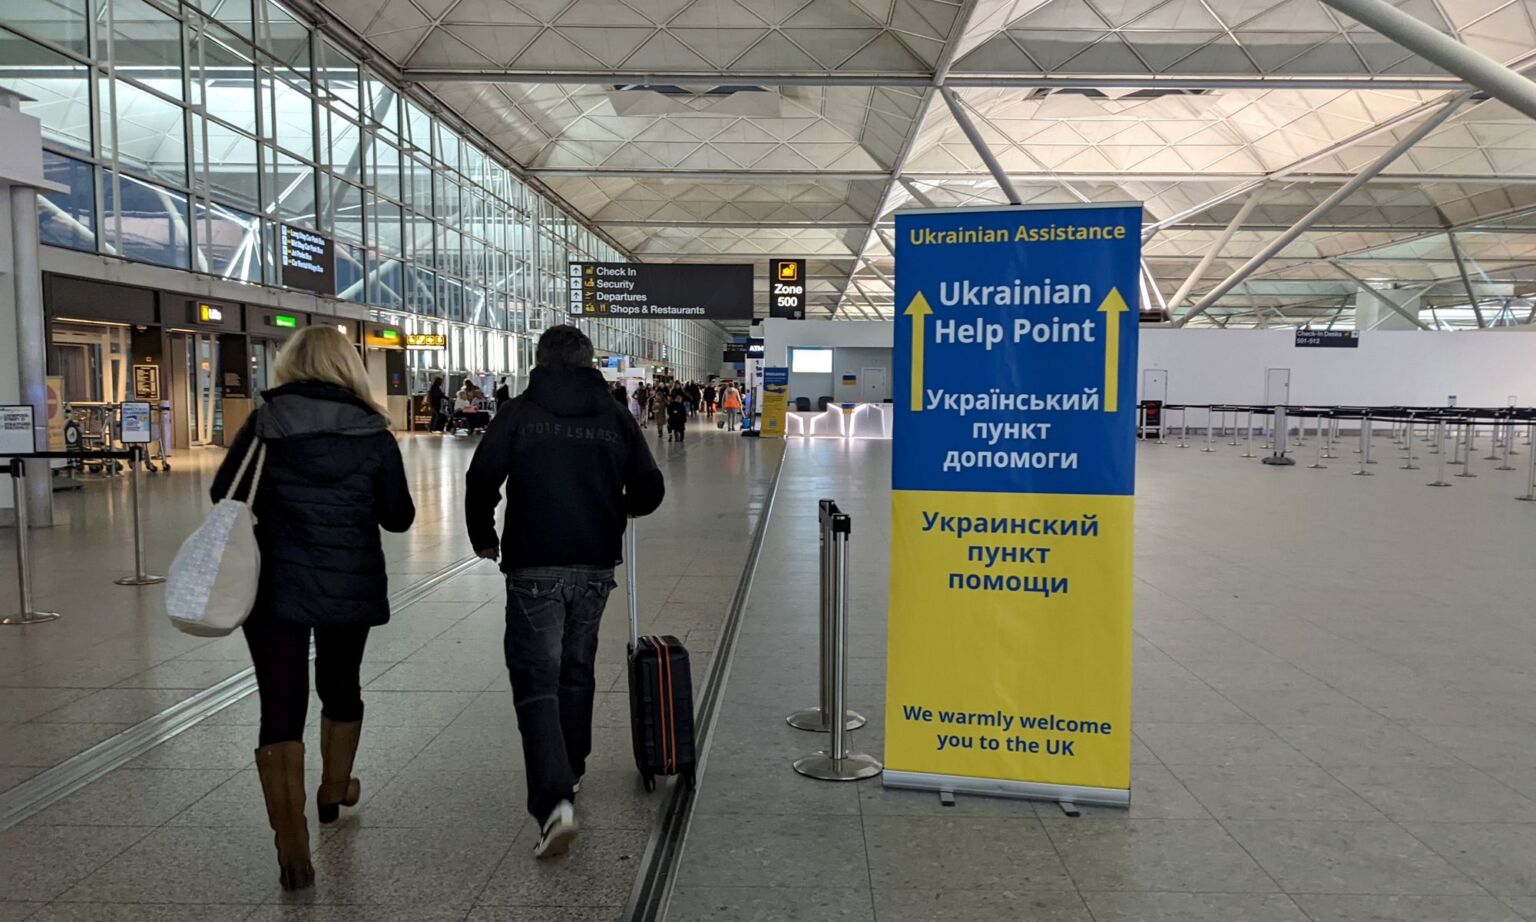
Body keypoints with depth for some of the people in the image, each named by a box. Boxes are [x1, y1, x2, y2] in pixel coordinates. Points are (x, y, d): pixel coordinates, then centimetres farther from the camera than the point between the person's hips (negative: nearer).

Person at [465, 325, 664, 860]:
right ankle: (571, 771, 35)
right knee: (576, 671, 21)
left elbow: (480, 481, -7)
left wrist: (484, 538, 11)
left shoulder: (520, 413, -4)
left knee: (536, 682, -2)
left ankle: (555, 800, -15)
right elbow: (649, 490, 5)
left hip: (533, 569, -3)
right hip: (595, 567, 4)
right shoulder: (615, 417, 4)